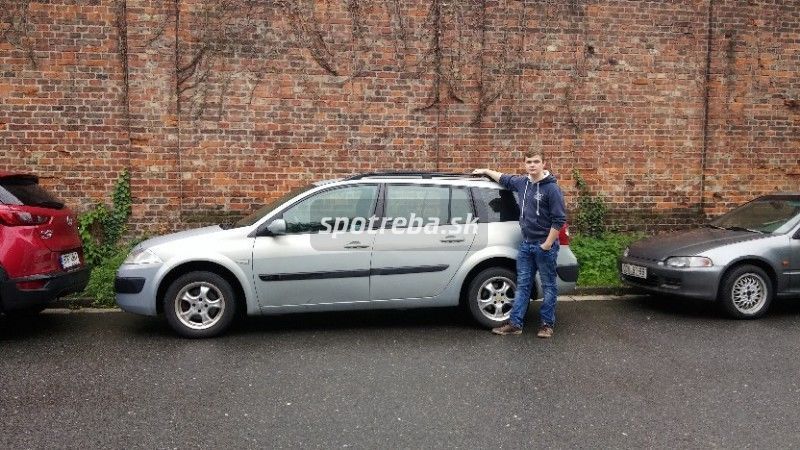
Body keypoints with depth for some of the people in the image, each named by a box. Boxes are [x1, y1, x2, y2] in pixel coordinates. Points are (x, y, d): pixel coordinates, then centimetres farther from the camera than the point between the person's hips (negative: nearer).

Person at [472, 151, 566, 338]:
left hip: (544, 245, -6)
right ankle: (515, 324, 13)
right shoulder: (522, 182, 5)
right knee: (522, 285, 9)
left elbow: (559, 219, -15)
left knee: (548, 286, 6)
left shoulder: (552, 188, -12)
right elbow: (504, 178, 28)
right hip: (526, 244, 6)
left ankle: (547, 324, 17)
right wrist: (485, 171, 31)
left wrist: (547, 245, -16)